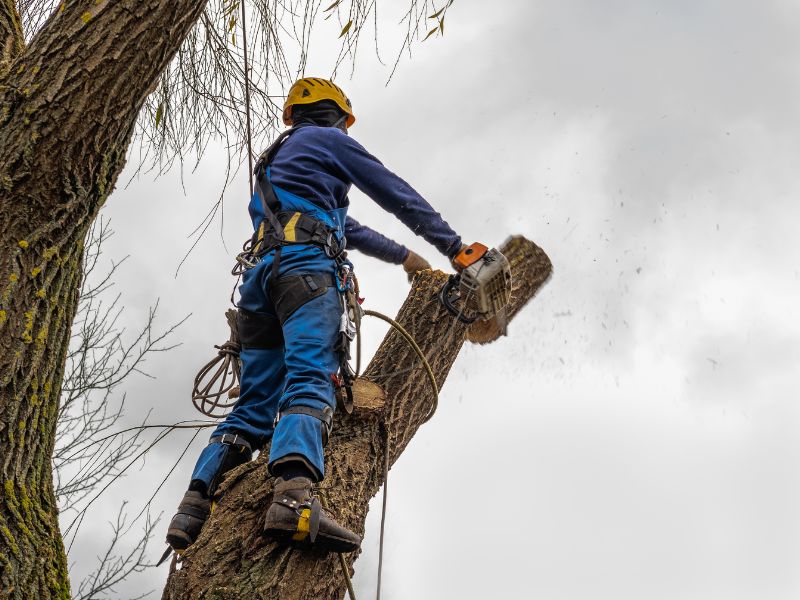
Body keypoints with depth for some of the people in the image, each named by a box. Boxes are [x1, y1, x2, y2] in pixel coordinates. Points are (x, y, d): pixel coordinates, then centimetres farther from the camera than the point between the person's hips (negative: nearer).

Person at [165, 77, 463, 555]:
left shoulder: (276, 159, 41)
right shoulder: (328, 140, 17)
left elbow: (346, 228, 47)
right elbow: (399, 196, 15)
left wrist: (402, 255, 54)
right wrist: (455, 247, 20)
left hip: (259, 272, 8)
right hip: (306, 265, -8)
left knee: (255, 405, 2)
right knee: (311, 379, -27)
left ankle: (195, 509, -13)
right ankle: (296, 497, -49)